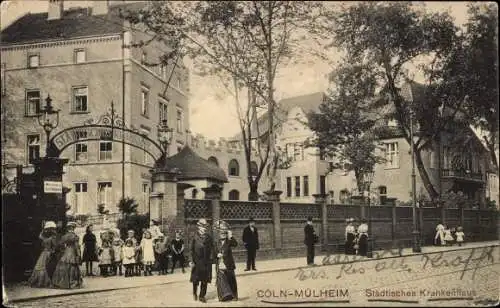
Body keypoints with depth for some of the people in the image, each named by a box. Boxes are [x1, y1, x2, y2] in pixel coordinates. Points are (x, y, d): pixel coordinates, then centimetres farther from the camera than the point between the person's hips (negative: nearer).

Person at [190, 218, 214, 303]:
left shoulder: (209, 238, 4)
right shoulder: (195, 237, -3)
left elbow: (211, 249, 6)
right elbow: (192, 250, -2)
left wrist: (211, 258, -4)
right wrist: (193, 261, -5)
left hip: (206, 262, 2)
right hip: (197, 261, -2)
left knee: (205, 280, 3)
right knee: (195, 279, 6)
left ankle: (202, 296, 13)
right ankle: (195, 293, 30)